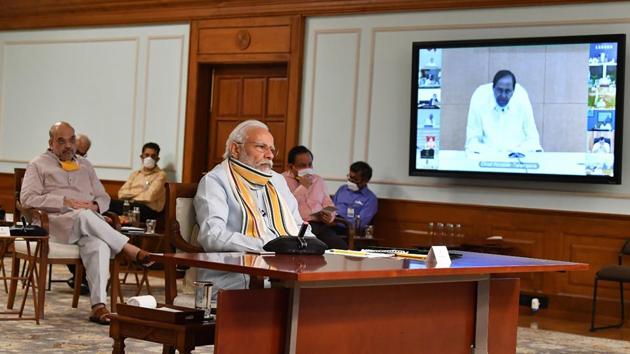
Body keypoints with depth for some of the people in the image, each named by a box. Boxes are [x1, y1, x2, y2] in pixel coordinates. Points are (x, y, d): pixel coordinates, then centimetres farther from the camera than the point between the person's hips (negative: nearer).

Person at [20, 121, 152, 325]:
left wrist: (95, 205, -2)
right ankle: (130, 251, -28)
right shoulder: (39, 165, 14)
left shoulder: (85, 165, 28)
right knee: (85, 216, -39)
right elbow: (27, 198, -2)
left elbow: (103, 198, 25)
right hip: (55, 222, -3)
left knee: (99, 245, -36)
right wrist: (65, 202, -12)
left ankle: (98, 306, -44)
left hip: (87, 223, 3)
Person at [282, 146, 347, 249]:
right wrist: (303, 187, -5)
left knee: (342, 247, -23)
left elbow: (328, 204, 26)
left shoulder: (318, 180, 25)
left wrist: (330, 216, 2)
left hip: (320, 225, 5)